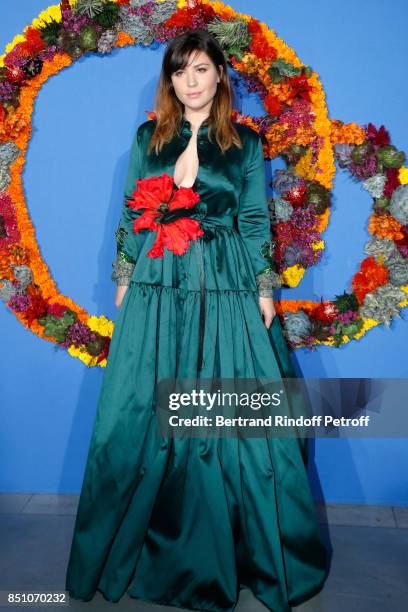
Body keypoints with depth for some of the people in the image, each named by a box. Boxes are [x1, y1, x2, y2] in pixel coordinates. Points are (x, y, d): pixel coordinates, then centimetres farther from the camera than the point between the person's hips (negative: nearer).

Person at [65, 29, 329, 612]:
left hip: (227, 290, -1)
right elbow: (131, 215, 11)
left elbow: (257, 222, 6)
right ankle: (155, 545, 27)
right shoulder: (148, 137, 11)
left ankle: (263, 549, 25)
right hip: (157, 289, 2)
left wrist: (265, 288, 1)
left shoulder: (245, 142, 7)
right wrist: (124, 279, 7)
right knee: (146, 412, 5)